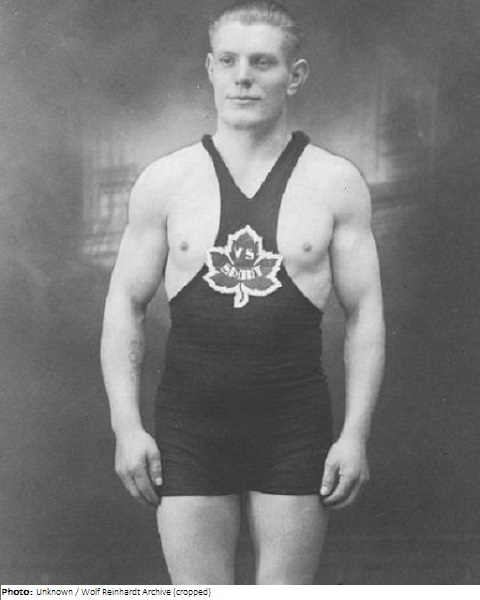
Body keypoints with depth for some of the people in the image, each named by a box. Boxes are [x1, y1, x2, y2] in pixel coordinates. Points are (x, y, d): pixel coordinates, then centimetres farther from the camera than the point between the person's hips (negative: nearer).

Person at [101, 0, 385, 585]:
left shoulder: (336, 183, 1)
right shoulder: (164, 181, 3)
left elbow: (364, 313, 3)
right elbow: (125, 303, 5)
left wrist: (356, 433, -4)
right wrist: (126, 426, -2)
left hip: (296, 432, 0)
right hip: (188, 432, 1)